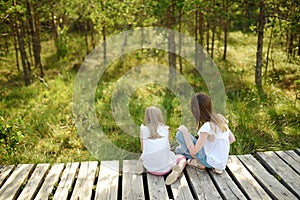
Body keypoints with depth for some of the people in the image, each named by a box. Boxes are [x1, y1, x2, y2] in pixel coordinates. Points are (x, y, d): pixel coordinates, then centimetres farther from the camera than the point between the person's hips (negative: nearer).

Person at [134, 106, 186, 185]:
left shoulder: (143, 129, -3)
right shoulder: (165, 129, -3)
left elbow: (143, 148, 4)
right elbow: (168, 145, 7)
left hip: (150, 168, 2)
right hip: (165, 167, -1)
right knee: (182, 158, 29)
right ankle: (177, 170, -4)